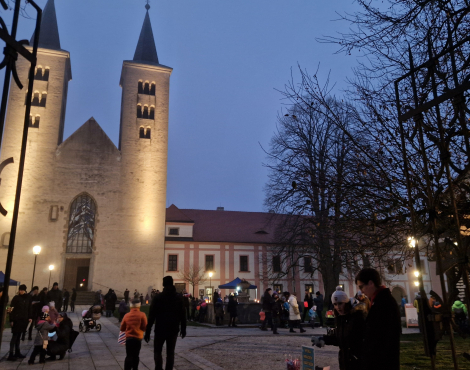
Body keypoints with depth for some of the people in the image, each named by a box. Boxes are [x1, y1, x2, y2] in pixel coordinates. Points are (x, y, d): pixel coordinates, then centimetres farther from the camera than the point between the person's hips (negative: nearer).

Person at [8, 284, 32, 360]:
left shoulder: (27, 298, 6)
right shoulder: (16, 298, -9)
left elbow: (29, 308, 12)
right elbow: (11, 309, -10)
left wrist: (29, 317, 4)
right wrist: (11, 320, -15)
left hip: (24, 320, 5)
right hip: (16, 320, -5)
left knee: (18, 336, 14)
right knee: (15, 336, -4)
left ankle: (17, 352, 22)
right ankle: (11, 355, -1)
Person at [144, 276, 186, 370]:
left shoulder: (158, 297, -7)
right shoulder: (179, 297, 1)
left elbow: (151, 316, -8)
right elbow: (182, 315, 3)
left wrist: (147, 332, -5)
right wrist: (183, 329, 13)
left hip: (160, 330, -2)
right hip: (173, 330, 2)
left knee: (157, 351, 13)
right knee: (170, 352, 11)